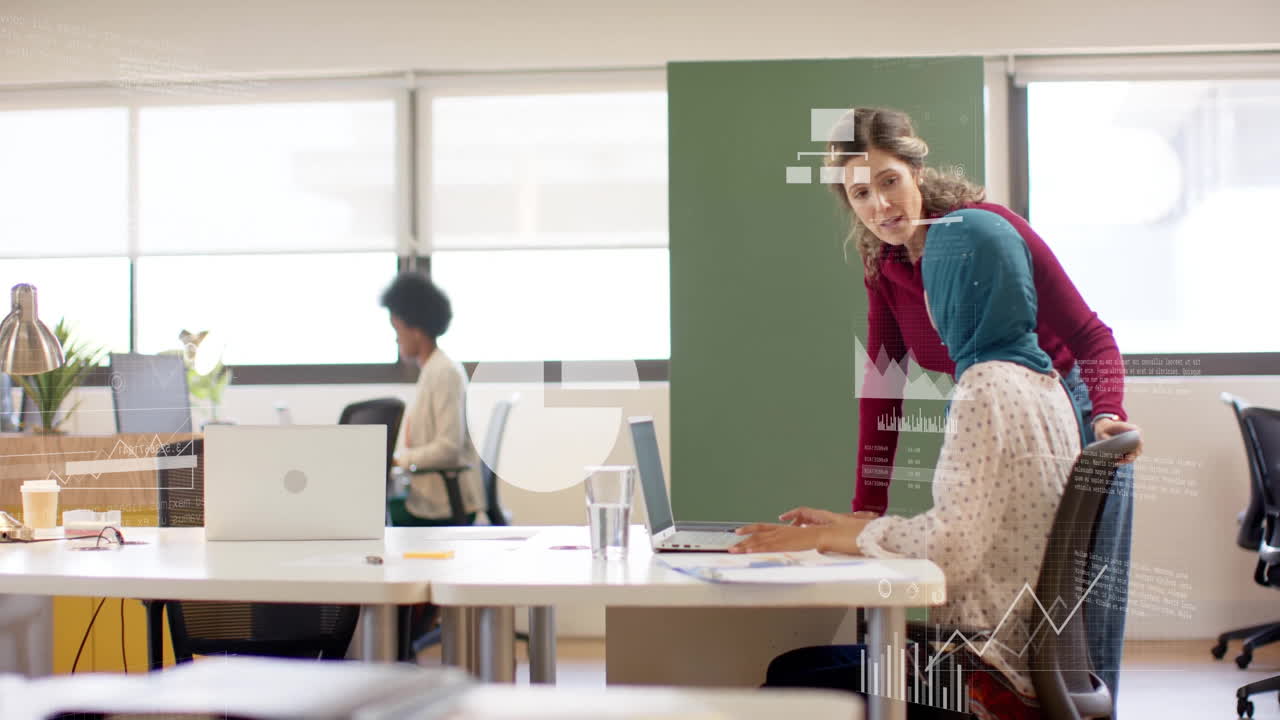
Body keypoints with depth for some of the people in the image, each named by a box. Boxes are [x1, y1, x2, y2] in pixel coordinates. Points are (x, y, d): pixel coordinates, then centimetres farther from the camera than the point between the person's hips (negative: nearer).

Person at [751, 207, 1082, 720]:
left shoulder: (985, 386, -18)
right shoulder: (1043, 380, 12)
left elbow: (948, 546, -25)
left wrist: (827, 536, -13)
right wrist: (852, 526, 13)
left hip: (992, 675, -10)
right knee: (790, 665, 14)